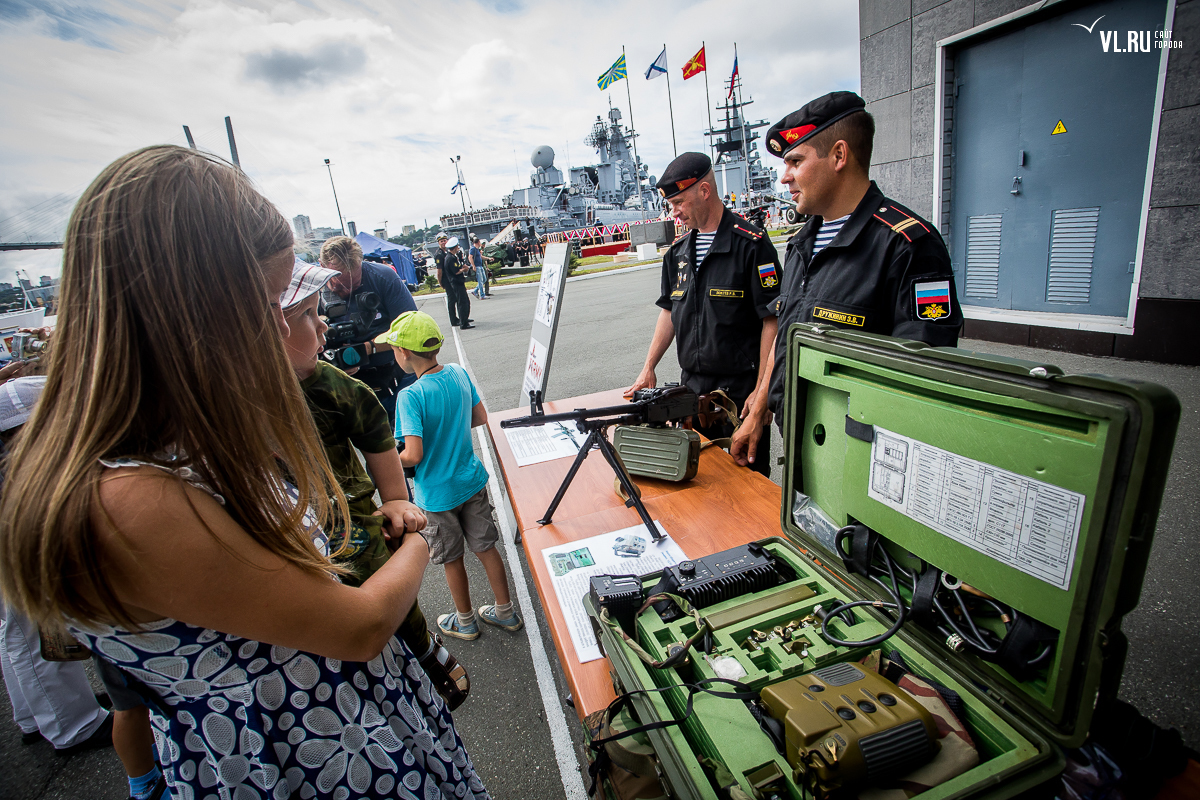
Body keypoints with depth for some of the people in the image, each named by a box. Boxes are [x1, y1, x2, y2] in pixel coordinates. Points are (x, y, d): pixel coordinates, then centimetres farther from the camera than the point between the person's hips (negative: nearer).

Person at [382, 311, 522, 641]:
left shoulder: (411, 396, -25)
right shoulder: (459, 373, -6)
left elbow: (413, 455, -28)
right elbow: (480, 417, 4)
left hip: (438, 493, -5)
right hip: (472, 481, 6)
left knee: (452, 559, 16)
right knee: (486, 548, 19)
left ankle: (465, 622, 37)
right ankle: (505, 612, 34)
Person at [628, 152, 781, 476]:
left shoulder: (751, 244, -10)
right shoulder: (678, 251, 10)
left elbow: (773, 320, -13)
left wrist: (762, 392, -16)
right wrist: (648, 368, 14)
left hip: (741, 389, -6)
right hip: (693, 389, 6)